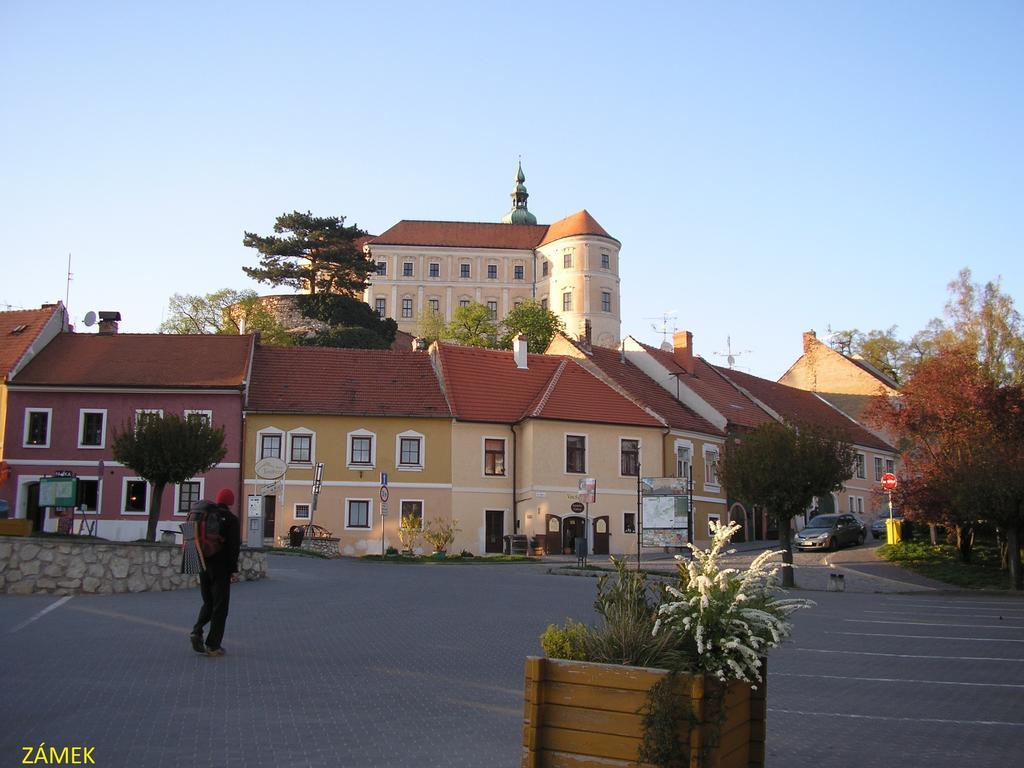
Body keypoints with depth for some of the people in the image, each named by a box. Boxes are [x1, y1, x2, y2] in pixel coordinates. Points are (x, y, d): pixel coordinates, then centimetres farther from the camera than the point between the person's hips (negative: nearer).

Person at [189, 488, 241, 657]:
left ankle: (197, 631, -5)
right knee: (220, 605, 2)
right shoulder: (230, 518, -8)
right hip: (221, 567, -6)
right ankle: (213, 645, 2)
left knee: (208, 603, 18)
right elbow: (233, 546, -14)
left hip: (203, 566, 6)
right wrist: (234, 570, -10)